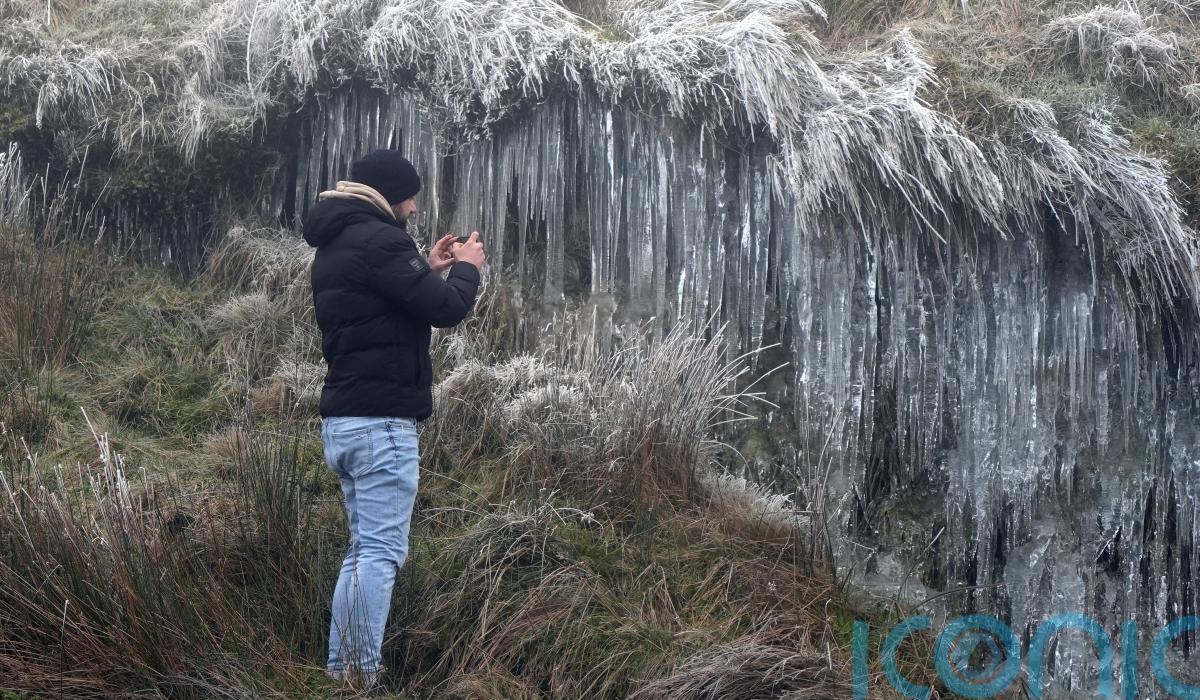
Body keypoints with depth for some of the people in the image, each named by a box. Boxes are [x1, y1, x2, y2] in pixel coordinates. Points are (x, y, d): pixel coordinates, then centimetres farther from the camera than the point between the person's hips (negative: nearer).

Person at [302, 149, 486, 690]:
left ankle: (340, 671, 14)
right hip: (380, 421, -10)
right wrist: (466, 268, 3)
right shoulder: (376, 240, -14)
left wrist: (428, 269, 22)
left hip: (343, 420, 10)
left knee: (363, 548, 14)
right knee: (381, 553, -10)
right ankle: (362, 679, -11)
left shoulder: (334, 246, 18)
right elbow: (444, 309, -16)